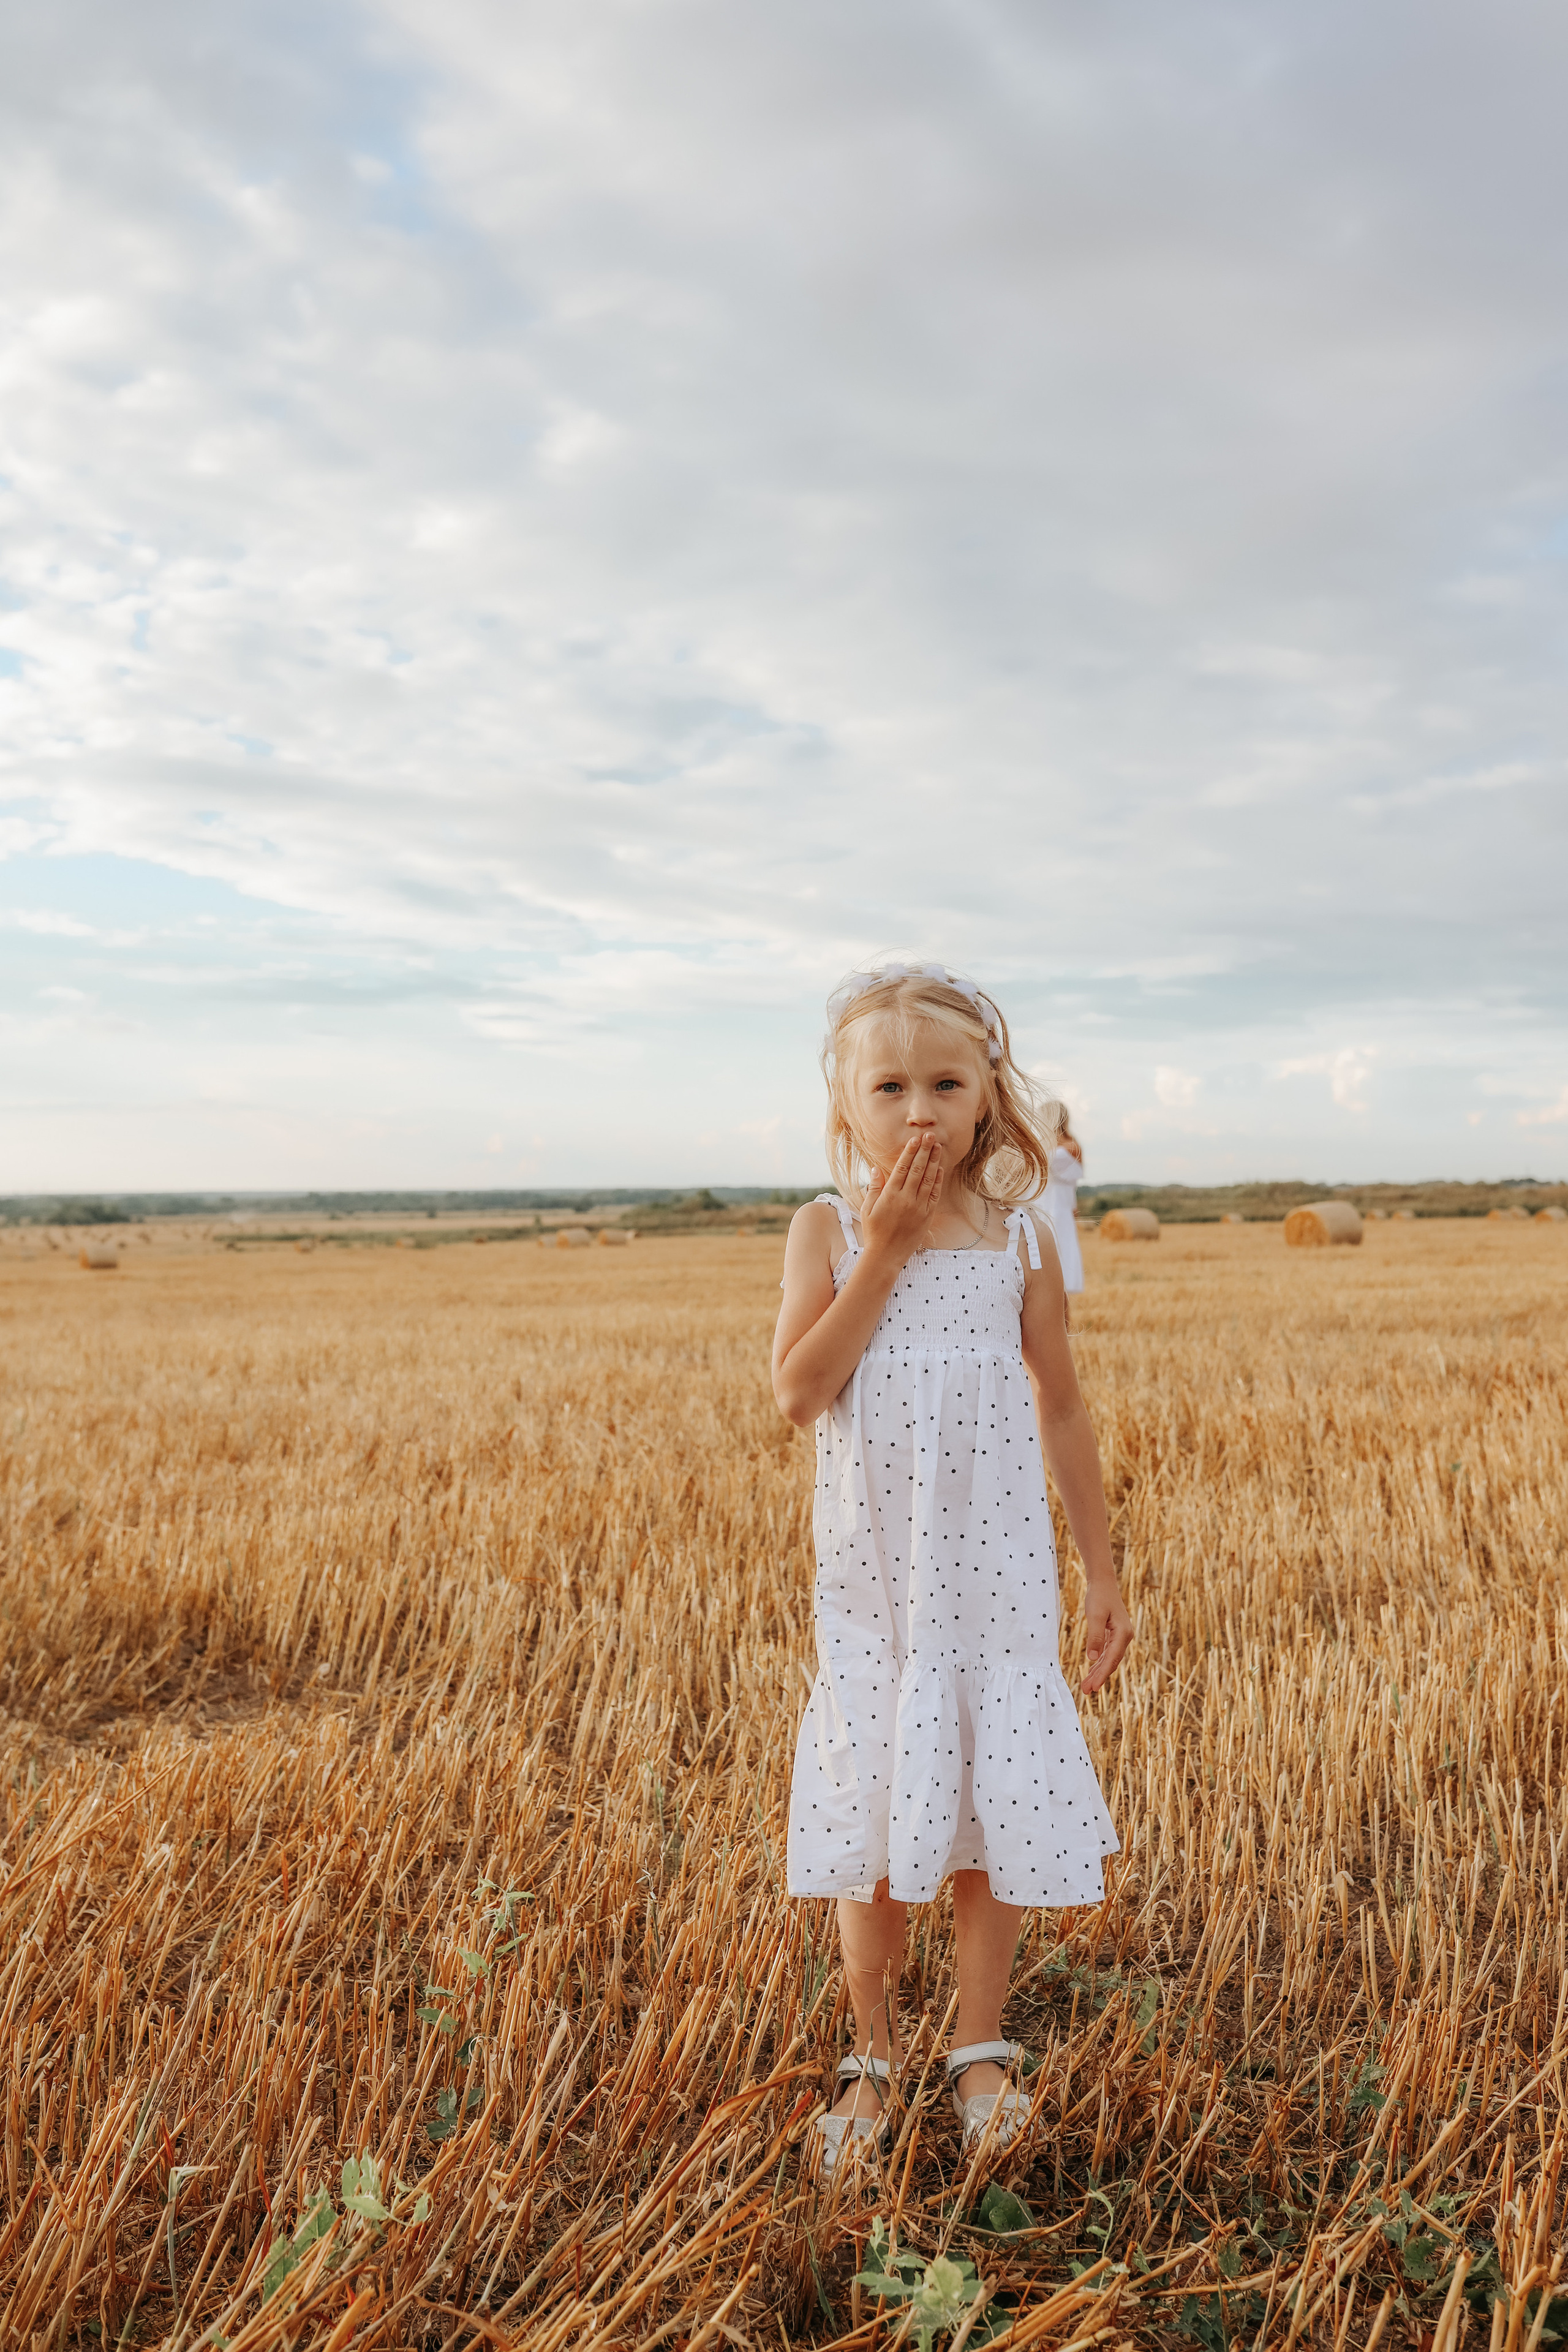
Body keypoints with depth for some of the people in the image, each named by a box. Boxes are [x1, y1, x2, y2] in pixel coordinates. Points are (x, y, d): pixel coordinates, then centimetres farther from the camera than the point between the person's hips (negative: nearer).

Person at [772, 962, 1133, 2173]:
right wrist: (883, 1252, -20)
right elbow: (800, 1393, -18)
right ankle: (875, 2052, 30)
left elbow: (1063, 1411, 3)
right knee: (872, 1820, 9)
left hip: (995, 1574, 1)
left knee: (991, 1812, 8)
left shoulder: (1019, 1242, -3)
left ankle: (982, 2048, 30)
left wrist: (1102, 1572, 5)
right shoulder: (827, 1231, -5)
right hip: (872, 1579, 0)